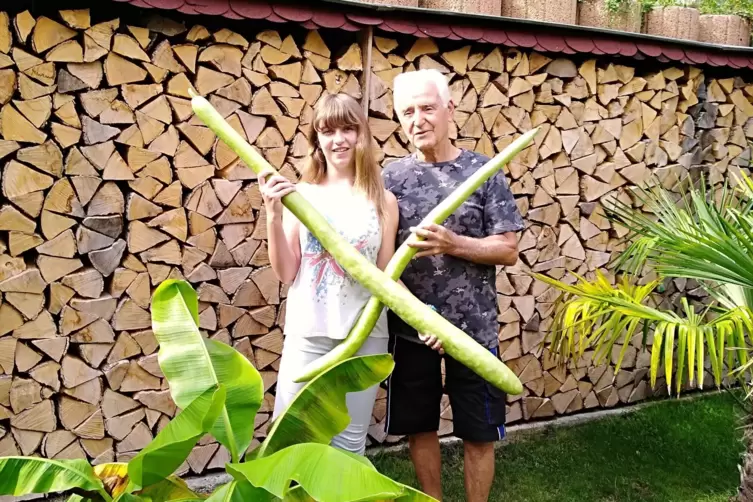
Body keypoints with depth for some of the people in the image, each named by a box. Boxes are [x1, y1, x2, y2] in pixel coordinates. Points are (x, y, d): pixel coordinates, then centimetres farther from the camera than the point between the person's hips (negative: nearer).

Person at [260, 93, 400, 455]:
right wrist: (274, 216, -13)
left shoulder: (383, 201, 2)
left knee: (350, 444, 12)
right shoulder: (300, 195, 0)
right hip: (308, 334, 0)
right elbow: (286, 273, -2)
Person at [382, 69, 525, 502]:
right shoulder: (392, 176, 1)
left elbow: (508, 250, -6)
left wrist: (452, 244, -21)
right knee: (420, 428, 16)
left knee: (479, 433, 10)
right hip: (410, 327, 2)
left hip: (473, 327, -2)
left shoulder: (483, 171, -4)